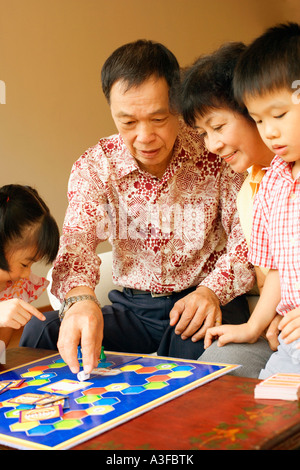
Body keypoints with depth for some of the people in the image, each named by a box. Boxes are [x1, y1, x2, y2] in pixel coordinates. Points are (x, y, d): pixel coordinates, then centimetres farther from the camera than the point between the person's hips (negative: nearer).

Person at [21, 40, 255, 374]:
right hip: (133, 307, 3)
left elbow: (247, 236, -6)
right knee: (39, 333, -19)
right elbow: (77, 237, -19)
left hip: (200, 301, -2)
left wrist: (212, 290, -26)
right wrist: (80, 299, -42)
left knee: (201, 346, -37)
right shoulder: (94, 167, -5)